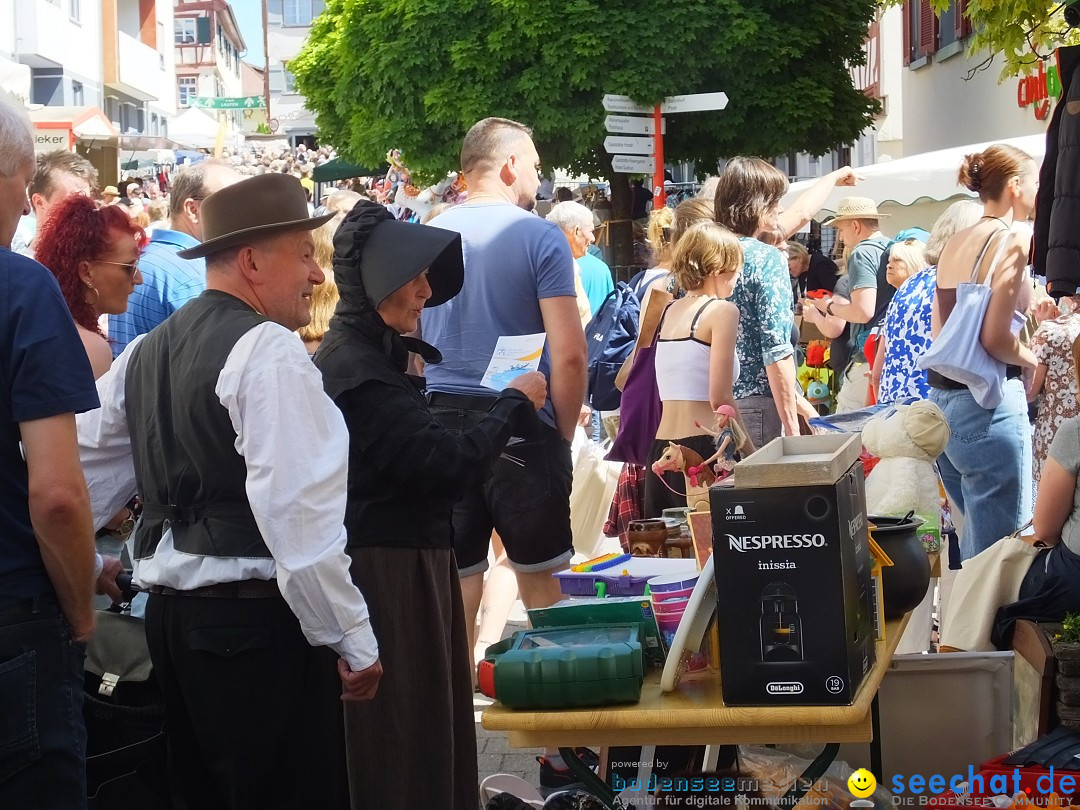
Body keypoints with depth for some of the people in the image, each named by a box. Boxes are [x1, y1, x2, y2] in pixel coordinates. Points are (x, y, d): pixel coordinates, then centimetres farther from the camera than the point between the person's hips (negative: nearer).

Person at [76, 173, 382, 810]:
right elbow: (298, 513, -20)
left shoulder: (146, 353, 13)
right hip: (256, 616, -9)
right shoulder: (271, 351, -12)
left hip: (169, 611, 9)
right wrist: (354, 643, -15)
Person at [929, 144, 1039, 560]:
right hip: (989, 403, -9)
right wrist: (1037, 361, -1)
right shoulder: (1014, 239, -10)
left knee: (974, 541, 18)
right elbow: (995, 338, -18)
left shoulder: (955, 244, 14)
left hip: (942, 398, 9)